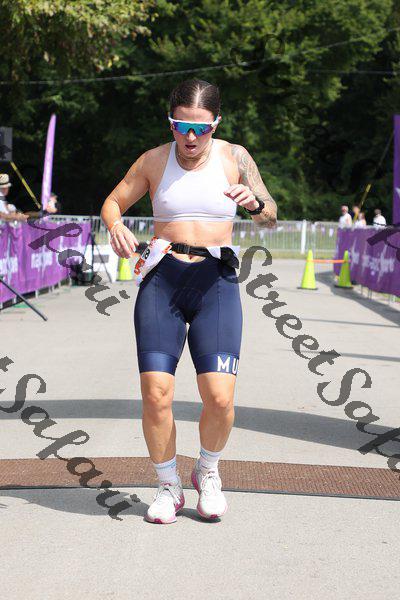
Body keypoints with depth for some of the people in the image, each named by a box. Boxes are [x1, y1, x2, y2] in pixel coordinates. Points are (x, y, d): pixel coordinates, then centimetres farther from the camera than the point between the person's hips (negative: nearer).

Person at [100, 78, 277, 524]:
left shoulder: (234, 157, 6)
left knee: (219, 397, -14)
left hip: (216, 282, 0)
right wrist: (116, 227, -8)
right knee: (155, 393, -11)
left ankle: (207, 471, 17)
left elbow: (270, 220, 9)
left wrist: (255, 203, -14)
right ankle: (168, 487, 12)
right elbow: (112, 203, 15)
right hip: (161, 278, 1)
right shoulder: (153, 160, 7)